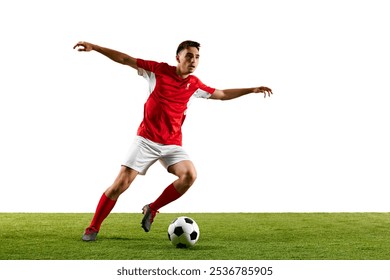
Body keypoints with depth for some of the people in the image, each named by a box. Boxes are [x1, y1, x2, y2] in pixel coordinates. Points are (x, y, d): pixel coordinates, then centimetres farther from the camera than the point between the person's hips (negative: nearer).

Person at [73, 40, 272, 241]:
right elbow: (125, 59, 0)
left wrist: (251, 90, 17)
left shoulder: (195, 85, 7)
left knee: (189, 175, -22)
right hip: (146, 140, -3)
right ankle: (93, 228, 6)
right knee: (121, 183, -9)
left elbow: (222, 94, 21)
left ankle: (152, 209, -1)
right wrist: (94, 47, -5)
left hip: (172, 144, 3)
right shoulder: (159, 70, -3)